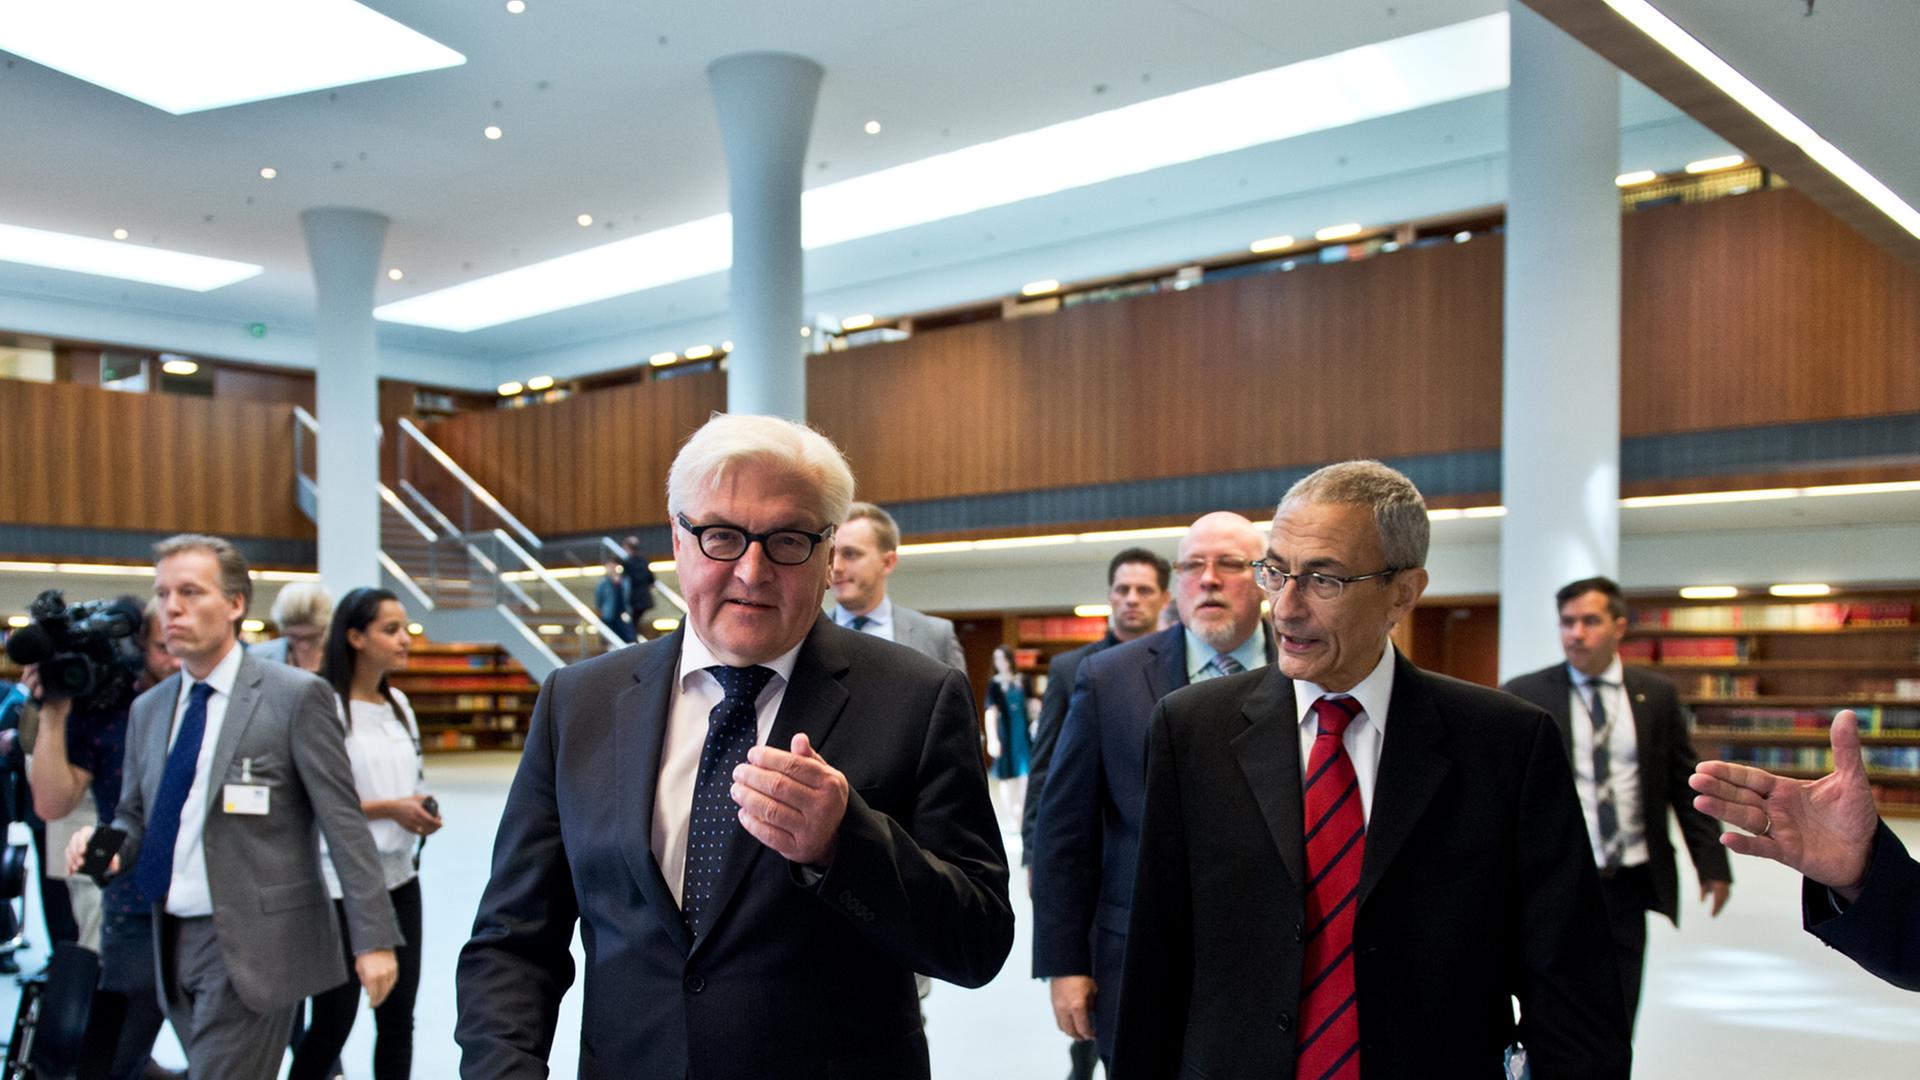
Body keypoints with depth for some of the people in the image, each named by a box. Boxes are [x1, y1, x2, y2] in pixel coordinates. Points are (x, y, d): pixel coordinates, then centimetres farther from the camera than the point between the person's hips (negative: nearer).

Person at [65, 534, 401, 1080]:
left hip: (253, 943, -6)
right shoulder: (148, 710, 11)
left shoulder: (296, 695, -8)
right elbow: (138, 819, 18)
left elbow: (344, 824, -10)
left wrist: (373, 937, -13)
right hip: (174, 942, 6)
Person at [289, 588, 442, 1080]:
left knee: (398, 1018, 10)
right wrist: (389, 808, -18)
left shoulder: (399, 704, 11)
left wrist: (421, 809, 1)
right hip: (342, 884, -7)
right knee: (331, 1024, 3)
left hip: (400, 876, 7)